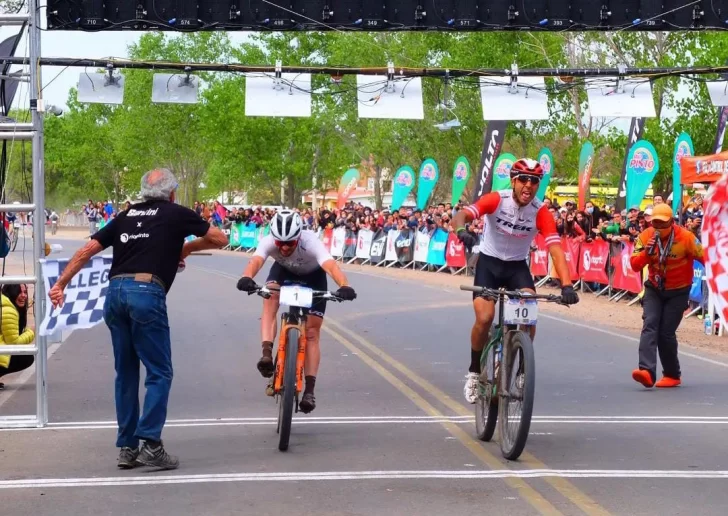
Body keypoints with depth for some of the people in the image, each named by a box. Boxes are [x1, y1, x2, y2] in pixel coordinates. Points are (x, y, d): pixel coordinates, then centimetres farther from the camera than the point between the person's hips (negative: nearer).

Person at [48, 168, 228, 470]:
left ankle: (126, 447, 16)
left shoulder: (126, 216, 22)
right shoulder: (177, 214, 11)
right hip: (147, 293, -5)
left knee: (125, 373, 14)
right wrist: (186, 248, 30)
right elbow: (219, 239, 17)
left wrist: (60, 284, 18)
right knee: (159, 372, 1)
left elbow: (87, 250, 16)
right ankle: (150, 444, -10)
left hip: (115, 292, 5)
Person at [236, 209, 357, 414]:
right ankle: (267, 354, -33)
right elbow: (255, 261, -52)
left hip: (313, 276, -2)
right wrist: (247, 277, -74)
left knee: (312, 332, -8)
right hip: (283, 270, 2)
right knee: (270, 296, -32)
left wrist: (344, 286, -75)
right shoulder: (269, 242, -33)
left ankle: (309, 390, -5)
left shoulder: (311, 243, -40)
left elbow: (331, 265, -55)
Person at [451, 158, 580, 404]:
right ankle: (474, 372, 5)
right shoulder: (496, 200, -20)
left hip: (517, 266, 1)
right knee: (484, 318, -19)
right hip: (488, 263, -1)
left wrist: (566, 284, -40)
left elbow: (555, 249, -26)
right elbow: (461, 216, -31)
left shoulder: (541, 212, -17)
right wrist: (462, 230, -57)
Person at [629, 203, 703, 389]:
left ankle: (672, 375, 13)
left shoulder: (685, 237, -19)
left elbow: (706, 258, -8)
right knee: (650, 325, -16)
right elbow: (635, 266, -12)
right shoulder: (645, 237, -10)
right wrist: (646, 252, -31)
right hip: (654, 289, 3)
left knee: (666, 332, -6)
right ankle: (647, 371, -29)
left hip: (678, 292, -3)